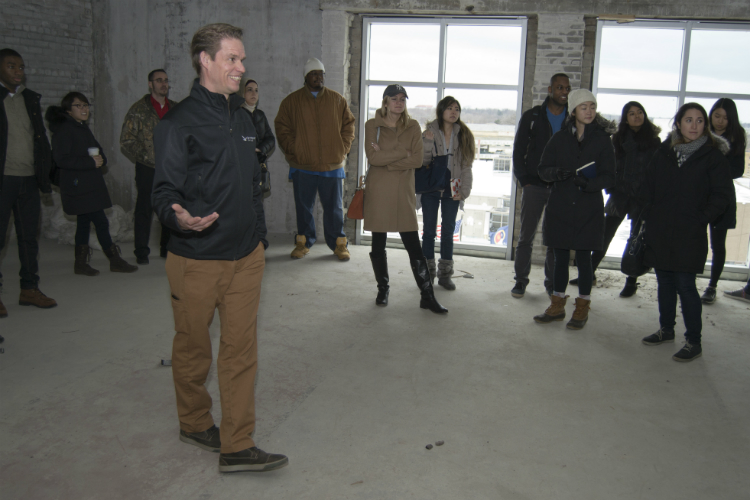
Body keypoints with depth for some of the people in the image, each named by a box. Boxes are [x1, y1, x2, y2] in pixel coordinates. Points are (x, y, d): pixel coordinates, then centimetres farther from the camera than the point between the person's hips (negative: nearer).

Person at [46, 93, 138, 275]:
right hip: (78, 186, -9)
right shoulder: (64, 129, -10)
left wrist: (100, 159, -4)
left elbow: (98, 151, 19)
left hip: (90, 185, 9)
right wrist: (90, 162, -20)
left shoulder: (83, 128, 18)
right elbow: (62, 159, -19)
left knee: (84, 222, 12)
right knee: (101, 222, -9)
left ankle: (81, 264, 20)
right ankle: (115, 260, -2)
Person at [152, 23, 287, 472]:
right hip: (197, 261, -5)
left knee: (242, 351, 4)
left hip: (246, 258, 6)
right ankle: (195, 424, 35)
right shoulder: (180, 122, -9)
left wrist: (260, 238, 18)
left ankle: (237, 446, 12)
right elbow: (164, 190, -11)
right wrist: (177, 216, -33)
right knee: (193, 349, 12)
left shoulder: (242, 119, 12)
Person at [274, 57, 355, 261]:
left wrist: (342, 150, 0)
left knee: (334, 207, 5)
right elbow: (282, 129, 5)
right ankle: (303, 242, 21)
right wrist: (293, 152, -6)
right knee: (303, 207, 8)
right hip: (302, 167, 0)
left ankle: (338, 244, 16)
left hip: (332, 166, 0)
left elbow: (348, 126, 11)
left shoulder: (337, 100, 8)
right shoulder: (291, 101, 6)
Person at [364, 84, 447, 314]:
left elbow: (417, 160, -5)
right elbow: (373, 157, -12)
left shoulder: (413, 126, 6)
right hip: (378, 191, 0)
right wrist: (402, 153, -12)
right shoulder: (372, 125, 1)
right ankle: (383, 289, 27)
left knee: (413, 246, -2)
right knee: (378, 245, 8)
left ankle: (427, 296, 3)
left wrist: (386, 158, -11)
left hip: (404, 191, 1)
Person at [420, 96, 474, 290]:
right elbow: (421, 162, -6)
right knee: (429, 230, 4)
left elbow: (466, 166, 4)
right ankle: (428, 272, 16)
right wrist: (427, 143, -20)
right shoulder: (430, 133, -2)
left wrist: (464, 191, -5)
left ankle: (445, 274, 14)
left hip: (451, 191, 2)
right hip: (430, 188, -1)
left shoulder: (463, 136, 4)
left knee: (448, 231, 5)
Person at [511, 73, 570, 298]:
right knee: (526, 236, 2)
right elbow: (518, 150, 5)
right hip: (534, 185, -1)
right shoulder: (532, 116, 4)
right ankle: (521, 281, 13)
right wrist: (524, 180, -3)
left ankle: (552, 282, 16)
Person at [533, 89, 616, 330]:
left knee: (583, 258, 1)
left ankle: (582, 309, 15)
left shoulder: (603, 139, 1)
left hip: (589, 209, -2)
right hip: (560, 207, 2)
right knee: (560, 257, 8)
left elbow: (609, 177, -3)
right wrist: (556, 172, -17)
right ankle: (557, 306, 21)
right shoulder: (560, 138, 6)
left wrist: (588, 183, -22)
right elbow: (543, 169, 5)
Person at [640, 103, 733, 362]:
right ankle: (666, 329, 29)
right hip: (660, 232, 4)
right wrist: (649, 214, 4)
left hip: (689, 234, -4)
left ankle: (693, 342, 6)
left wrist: (701, 219, -10)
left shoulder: (713, 156, -3)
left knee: (685, 285, -5)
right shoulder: (664, 152, 8)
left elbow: (722, 195, -3)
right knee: (664, 282, 13)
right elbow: (649, 186, 14)